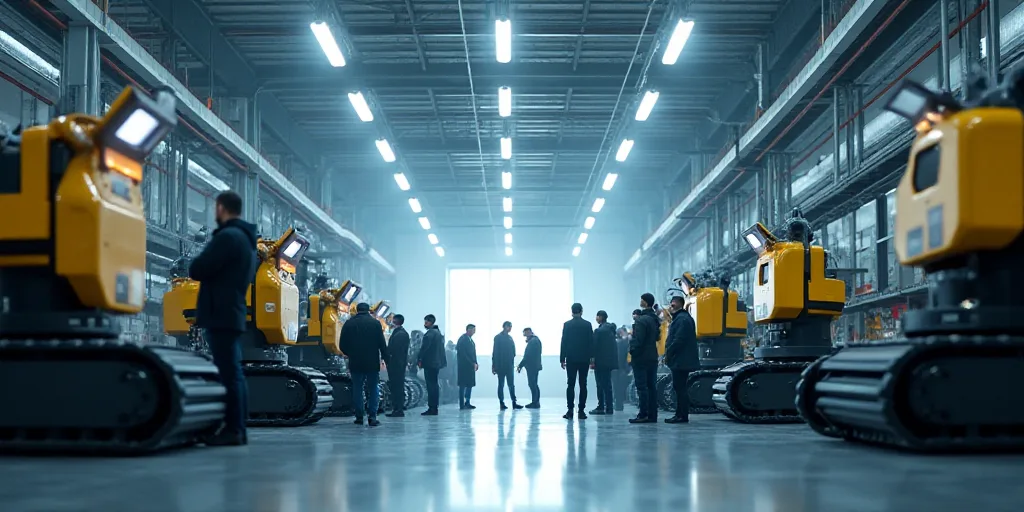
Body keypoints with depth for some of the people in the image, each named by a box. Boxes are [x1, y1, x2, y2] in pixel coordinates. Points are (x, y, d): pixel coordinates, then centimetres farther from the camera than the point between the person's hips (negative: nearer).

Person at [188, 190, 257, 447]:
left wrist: (198, 264, 5)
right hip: (234, 314, 10)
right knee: (234, 372, 9)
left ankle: (232, 430, -12)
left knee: (228, 373, -11)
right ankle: (238, 429, 11)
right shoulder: (246, 239, 19)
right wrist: (210, 267, 14)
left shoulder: (227, 237, -13)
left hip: (220, 316, -10)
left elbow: (196, 270, -16)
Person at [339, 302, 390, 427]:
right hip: (372, 363, -1)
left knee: (357, 390, 9)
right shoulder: (375, 323, -1)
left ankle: (359, 417, 7)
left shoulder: (349, 324, 2)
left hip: (355, 363, 1)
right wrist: (385, 358, 1)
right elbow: (382, 344, -6)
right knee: (373, 390, 4)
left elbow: (342, 345, 3)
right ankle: (372, 417, -4)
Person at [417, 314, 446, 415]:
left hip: (429, 363, -10)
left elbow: (424, 347, -18)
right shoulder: (438, 332, 15)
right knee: (434, 385, 13)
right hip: (436, 362, 10)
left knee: (431, 385, -9)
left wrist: (419, 360, -11)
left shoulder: (430, 333, -15)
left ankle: (431, 408, -9)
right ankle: (434, 408, 15)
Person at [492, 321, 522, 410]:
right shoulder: (498, 337, -6)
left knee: (511, 385, 4)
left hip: (509, 366, 6)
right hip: (501, 365, -6)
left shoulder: (510, 338, 12)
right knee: (501, 384, 2)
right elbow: (495, 352, -8)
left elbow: (513, 352, 14)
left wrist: (512, 363, 6)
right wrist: (494, 366, -10)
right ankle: (502, 403, 5)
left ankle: (514, 402, 4)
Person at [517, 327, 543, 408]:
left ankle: (534, 402, -8)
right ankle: (536, 402, 16)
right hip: (535, 366, 10)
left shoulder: (532, 341, -17)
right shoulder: (536, 339, 14)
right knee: (534, 384, 14)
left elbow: (528, 355, -20)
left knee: (532, 384, -8)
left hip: (532, 366, -10)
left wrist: (520, 365, -15)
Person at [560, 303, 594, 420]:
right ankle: (581, 411, 0)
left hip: (571, 359, 0)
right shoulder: (587, 325, 0)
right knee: (583, 385, 3)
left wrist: (562, 359, 2)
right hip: (584, 359, 0)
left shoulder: (567, 325, -2)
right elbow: (591, 342, 0)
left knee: (570, 385, 2)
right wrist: (591, 358, 5)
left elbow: (563, 342, -3)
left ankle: (570, 411, -5)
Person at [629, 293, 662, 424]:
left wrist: (632, 351, -9)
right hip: (653, 357, 8)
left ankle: (643, 415, -8)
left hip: (641, 358, -8)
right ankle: (652, 415, 11)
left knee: (642, 387, -6)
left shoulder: (641, 320, -16)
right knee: (652, 386, 9)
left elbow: (638, 340, -20)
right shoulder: (656, 319, 12)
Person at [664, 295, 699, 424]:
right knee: (679, 388, 13)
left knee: (680, 388, -8)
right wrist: (669, 353, 13)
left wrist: (668, 353, -15)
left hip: (680, 361, -11)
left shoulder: (682, 319, -15)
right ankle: (680, 414, 18)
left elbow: (678, 340, -22)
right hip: (681, 361, 11)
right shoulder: (679, 318, 19)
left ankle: (682, 415, -7)